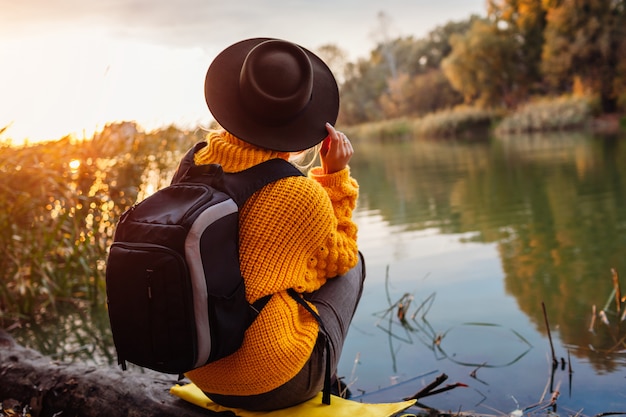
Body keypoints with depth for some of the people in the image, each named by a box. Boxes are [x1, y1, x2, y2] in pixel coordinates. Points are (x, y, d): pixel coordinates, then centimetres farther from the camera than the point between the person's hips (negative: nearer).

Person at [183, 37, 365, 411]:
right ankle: (321, 381, 25)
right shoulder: (302, 196, -21)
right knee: (354, 261, 15)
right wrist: (336, 175, -3)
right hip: (275, 385, -6)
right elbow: (338, 258, 1)